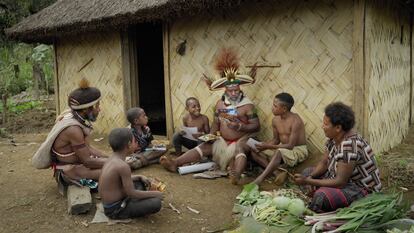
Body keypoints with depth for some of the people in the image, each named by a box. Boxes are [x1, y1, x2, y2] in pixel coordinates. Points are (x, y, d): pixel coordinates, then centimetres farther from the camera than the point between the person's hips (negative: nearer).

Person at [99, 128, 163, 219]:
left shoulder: (112, 159, 2)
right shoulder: (123, 166, -26)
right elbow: (131, 193, -22)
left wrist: (140, 177, 10)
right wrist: (154, 193, -11)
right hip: (116, 210, -9)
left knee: (140, 182, 25)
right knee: (156, 203, -20)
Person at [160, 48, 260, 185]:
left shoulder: (247, 105, -10)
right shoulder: (220, 103, 3)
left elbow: (256, 126, -11)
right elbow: (216, 123, 10)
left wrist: (239, 126, -24)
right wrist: (210, 136, -7)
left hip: (240, 141, -5)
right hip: (223, 141, 5)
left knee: (240, 150, -36)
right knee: (203, 147, -10)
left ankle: (236, 175, -66)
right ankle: (175, 163, -21)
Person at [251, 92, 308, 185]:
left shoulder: (295, 121, -23)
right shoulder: (275, 120, -1)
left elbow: (290, 146, -25)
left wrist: (268, 146, -26)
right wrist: (264, 145, -11)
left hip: (298, 150, -8)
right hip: (282, 148, 8)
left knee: (279, 152, -40)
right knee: (254, 152, -7)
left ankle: (260, 178, -39)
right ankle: (275, 171, -24)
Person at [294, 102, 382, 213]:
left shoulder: (349, 146, -31)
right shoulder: (334, 138, -1)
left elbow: (340, 182, -29)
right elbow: (324, 163, 8)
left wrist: (307, 181, -27)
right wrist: (310, 178, -11)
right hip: (344, 179, 10)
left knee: (321, 196, -33)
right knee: (307, 172, 13)